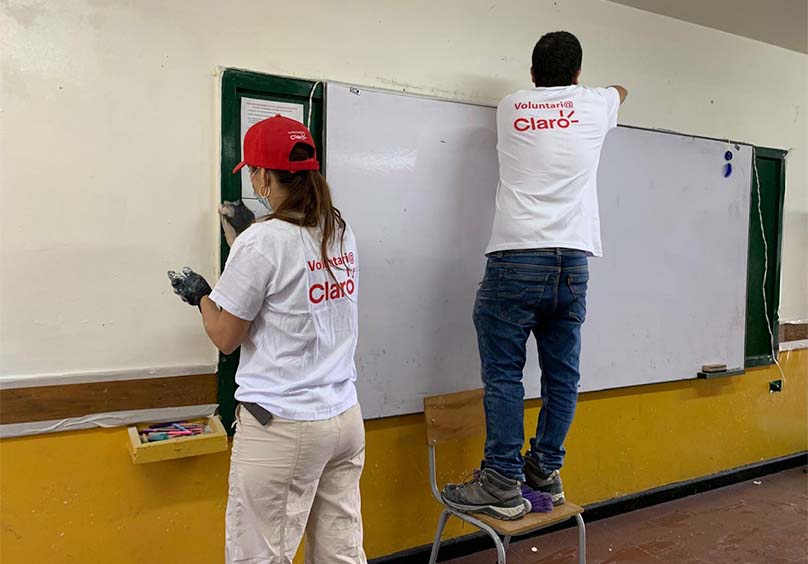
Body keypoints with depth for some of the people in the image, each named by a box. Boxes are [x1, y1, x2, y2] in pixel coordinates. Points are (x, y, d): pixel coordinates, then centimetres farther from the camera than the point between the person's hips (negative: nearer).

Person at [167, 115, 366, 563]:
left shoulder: (262, 241, -15)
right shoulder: (341, 232, 5)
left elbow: (225, 337, -6)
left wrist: (200, 295, 12)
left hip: (281, 427, -7)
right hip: (345, 418, 7)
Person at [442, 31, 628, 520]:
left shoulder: (510, 107, 12)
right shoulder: (595, 105, 14)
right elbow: (622, 90, 40)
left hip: (516, 260, -2)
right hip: (573, 264, 2)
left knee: (504, 375, 0)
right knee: (562, 375, 11)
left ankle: (503, 485, 2)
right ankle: (546, 472, 21)